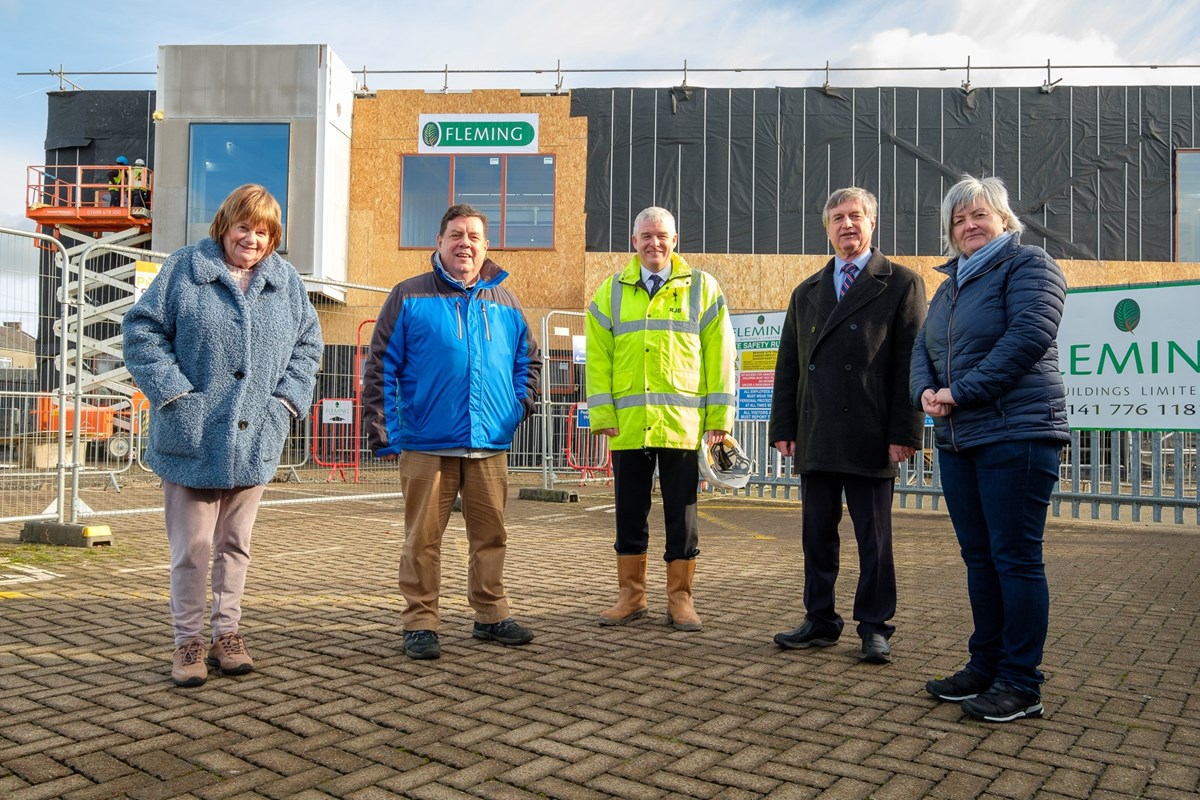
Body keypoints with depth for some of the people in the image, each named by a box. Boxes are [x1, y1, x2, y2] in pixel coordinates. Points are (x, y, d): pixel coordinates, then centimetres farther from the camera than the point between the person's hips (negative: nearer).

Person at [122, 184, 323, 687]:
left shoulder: (285, 280, 8)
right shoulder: (185, 268, -1)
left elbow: (307, 343, 11)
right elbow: (142, 330, -3)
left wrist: (287, 399, -1)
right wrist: (174, 391, -12)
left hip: (254, 439, 3)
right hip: (192, 438, -3)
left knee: (235, 544, 13)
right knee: (191, 547, 4)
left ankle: (226, 634, 26)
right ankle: (189, 642, 18)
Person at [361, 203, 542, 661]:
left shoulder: (504, 303, 13)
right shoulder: (410, 297, 2)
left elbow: (527, 359, 24)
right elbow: (381, 367, 0)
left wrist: (522, 402, 8)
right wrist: (381, 430, -7)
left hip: (490, 447, 4)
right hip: (427, 446, -3)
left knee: (491, 536, 11)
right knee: (423, 539, 2)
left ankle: (491, 616, 25)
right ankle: (420, 623, 14)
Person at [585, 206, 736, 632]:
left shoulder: (702, 288, 7)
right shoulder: (611, 291, 11)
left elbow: (719, 354, 3)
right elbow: (598, 355, 7)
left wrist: (720, 415, -3)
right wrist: (601, 413, -2)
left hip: (683, 423, -1)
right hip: (628, 425, 2)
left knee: (681, 514, 5)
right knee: (629, 513, 9)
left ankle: (680, 598, 17)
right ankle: (631, 596, 21)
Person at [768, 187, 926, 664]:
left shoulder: (901, 284, 4)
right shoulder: (806, 293, 17)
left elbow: (910, 364, -4)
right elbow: (788, 366, 14)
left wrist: (904, 432, -11)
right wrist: (783, 427, 5)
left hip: (870, 439, -4)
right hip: (815, 439, 4)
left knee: (874, 538, 5)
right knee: (817, 534, 9)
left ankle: (874, 627, 17)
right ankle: (820, 622, 21)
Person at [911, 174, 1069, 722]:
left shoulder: (1028, 265, -2)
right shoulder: (950, 285, 21)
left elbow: (1028, 336, -16)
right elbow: (922, 348, 15)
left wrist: (962, 393, -16)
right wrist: (925, 392, -6)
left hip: (1017, 434, -7)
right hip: (957, 439, 8)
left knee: (1016, 558, -4)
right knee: (978, 556, 11)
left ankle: (1020, 685, 5)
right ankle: (984, 667, 22)